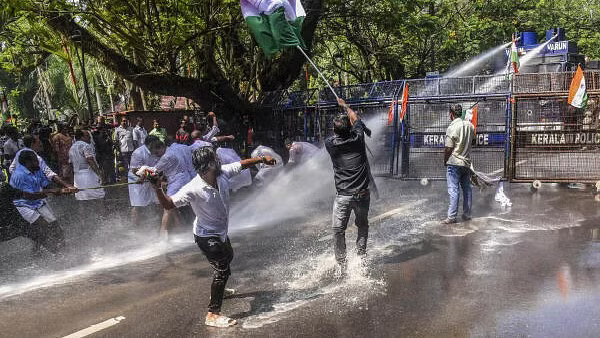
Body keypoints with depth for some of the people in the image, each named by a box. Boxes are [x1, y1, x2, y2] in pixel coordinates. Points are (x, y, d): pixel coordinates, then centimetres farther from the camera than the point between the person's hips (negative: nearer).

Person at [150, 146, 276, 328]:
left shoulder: (223, 173, -18)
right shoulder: (193, 189, -35)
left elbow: (242, 164, -1)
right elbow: (169, 204, -31)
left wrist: (262, 159, 6)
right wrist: (158, 189, -47)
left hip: (221, 232, 9)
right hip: (206, 237, -9)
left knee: (228, 256, 32)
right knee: (222, 269, -15)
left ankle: (219, 289, 60)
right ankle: (212, 314, -4)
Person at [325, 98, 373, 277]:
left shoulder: (330, 143, -5)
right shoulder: (357, 138, -2)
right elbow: (356, 120, 19)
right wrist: (345, 106, 35)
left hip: (343, 195, -2)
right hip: (362, 193, 2)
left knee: (338, 230, 4)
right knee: (362, 226, 22)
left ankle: (341, 264, 4)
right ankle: (361, 254, 21)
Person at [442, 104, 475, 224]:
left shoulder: (452, 128, -14)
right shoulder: (470, 125, 5)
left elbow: (448, 148, -14)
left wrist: (445, 161, -1)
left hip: (454, 163, -7)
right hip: (466, 162, 7)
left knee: (453, 190, -5)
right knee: (467, 189, 12)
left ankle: (452, 216, -4)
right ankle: (467, 214, 19)